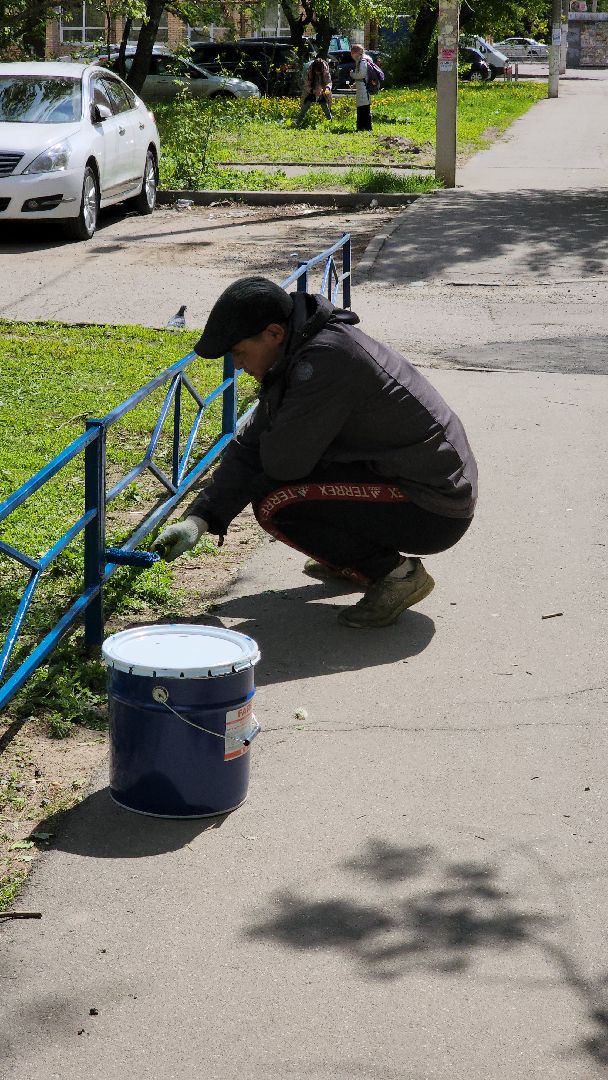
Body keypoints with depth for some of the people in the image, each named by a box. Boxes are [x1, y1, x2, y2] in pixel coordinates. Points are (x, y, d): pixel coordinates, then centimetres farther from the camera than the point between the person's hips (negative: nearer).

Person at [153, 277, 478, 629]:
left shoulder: (327, 357, -24)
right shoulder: (297, 356, 7)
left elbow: (282, 461, -24)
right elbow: (250, 448, 8)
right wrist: (199, 519, -1)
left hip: (434, 512, -10)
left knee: (275, 503, -17)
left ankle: (394, 572, -7)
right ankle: (353, 558, 21)